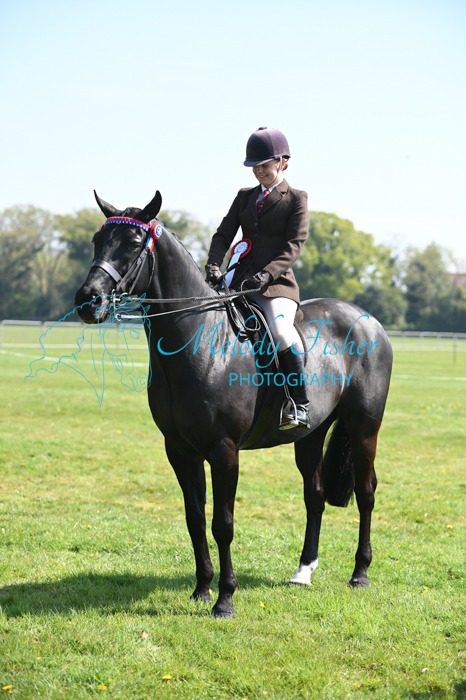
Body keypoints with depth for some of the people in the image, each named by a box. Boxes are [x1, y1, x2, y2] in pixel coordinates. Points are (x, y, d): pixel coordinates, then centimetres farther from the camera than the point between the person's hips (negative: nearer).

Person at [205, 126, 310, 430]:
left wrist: (267, 274, -24)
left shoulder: (296, 199, 5)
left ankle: (300, 406, -24)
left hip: (277, 281, -6)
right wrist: (214, 266, -11)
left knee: (280, 329, -32)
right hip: (240, 280, 6)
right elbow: (224, 234, 10)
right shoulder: (244, 196, 19)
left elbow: (294, 245, -7)